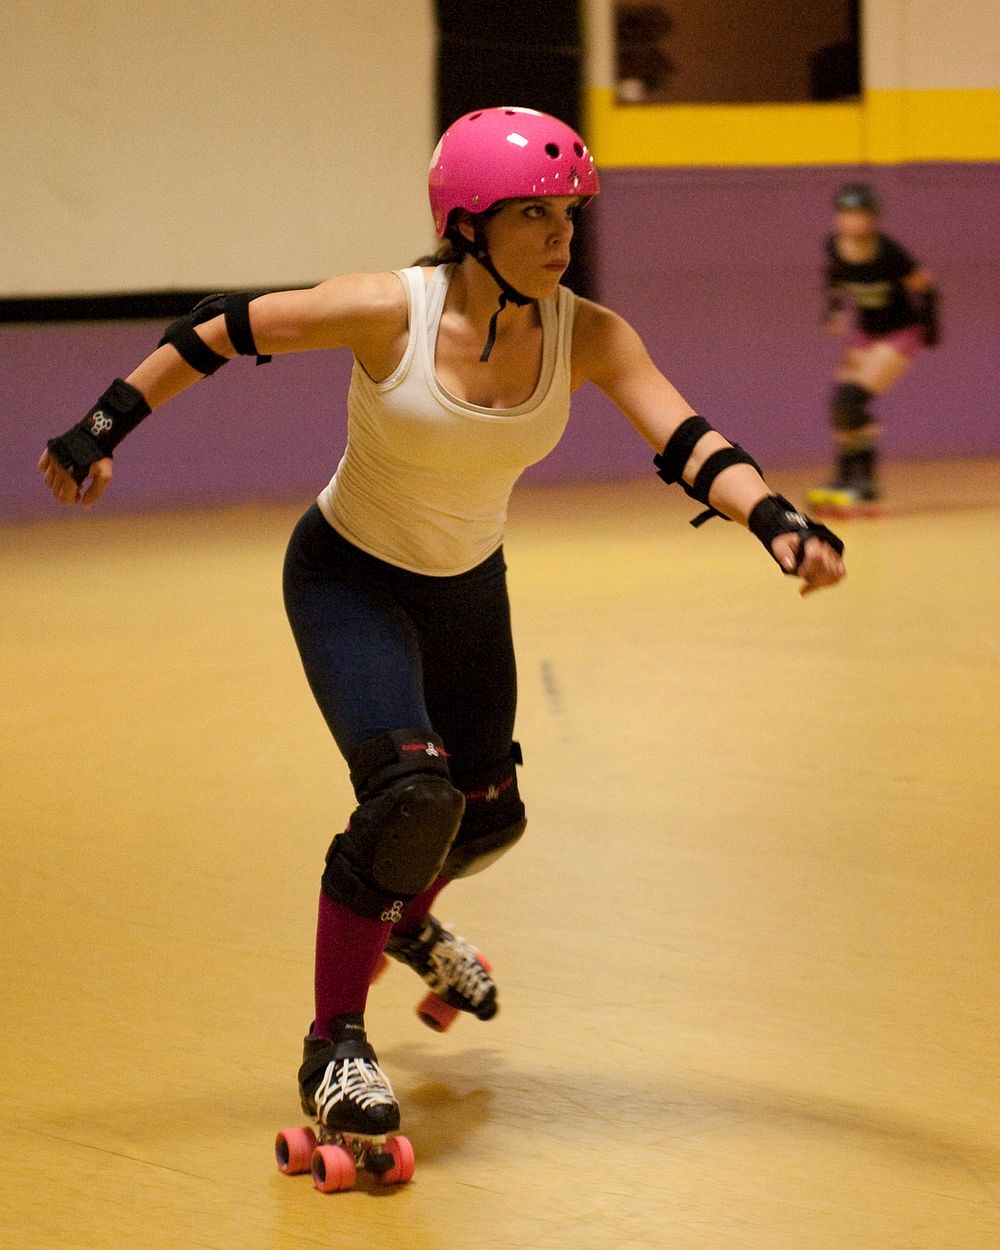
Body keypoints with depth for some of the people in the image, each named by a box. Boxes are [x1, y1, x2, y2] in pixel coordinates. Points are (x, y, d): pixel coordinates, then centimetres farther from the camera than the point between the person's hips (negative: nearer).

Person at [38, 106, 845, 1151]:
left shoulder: (586, 337, -20)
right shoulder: (389, 312, -28)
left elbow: (686, 445, -28)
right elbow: (220, 330, -16)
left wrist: (778, 523, -46)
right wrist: (104, 429, -10)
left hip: (467, 587, 5)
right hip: (348, 581, -5)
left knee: (488, 814, 16)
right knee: (413, 789, -25)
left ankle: (409, 921, 53)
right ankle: (334, 1047, -9)